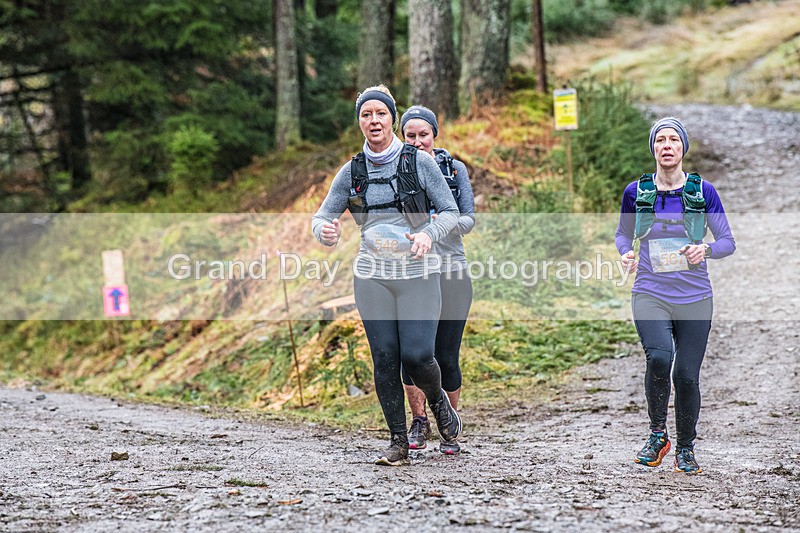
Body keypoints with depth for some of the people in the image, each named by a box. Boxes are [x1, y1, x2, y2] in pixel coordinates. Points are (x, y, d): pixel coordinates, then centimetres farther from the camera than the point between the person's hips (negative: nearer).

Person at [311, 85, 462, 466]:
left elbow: (451, 212, 0)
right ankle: (398, 442, 11)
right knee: (384, 359, 0)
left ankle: (437, 399, 21)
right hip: (372, 275, 2)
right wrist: (326, 232, -19)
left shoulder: (419, 162, -2)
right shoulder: (352, 171, 5)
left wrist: (428, 234, -21)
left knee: (417, 355, -12)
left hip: (418, 274, -2)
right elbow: (322, 217, 6)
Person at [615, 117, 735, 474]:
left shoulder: (703, 192, 1)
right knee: (659, 357, -26)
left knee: (687, 375, -1)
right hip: (650, 294, -1)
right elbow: (622, 233, 19)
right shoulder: (636, 192, 4)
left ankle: (685, 449, 23)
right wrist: (626, 253, -4)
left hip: (694, 296, 1)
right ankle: (657, 434, -4)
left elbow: (728, 242, 5)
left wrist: (706, 250, -17)